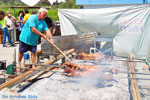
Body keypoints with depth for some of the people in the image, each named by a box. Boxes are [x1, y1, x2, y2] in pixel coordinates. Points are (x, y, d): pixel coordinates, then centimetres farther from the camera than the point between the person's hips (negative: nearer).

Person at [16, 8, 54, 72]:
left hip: (34, 40, 4)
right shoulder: (32, 18, -20)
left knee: (33, 53, 1)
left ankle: (33, 66, 14)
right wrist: (42, 35, -24)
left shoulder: (43, 23, -1)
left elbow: (47, 30, -12)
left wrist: (51, 38, -31)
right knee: (21, 52, 9)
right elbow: (33, 29, -27)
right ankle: (19, 64, 31)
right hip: (25, 38, -4)